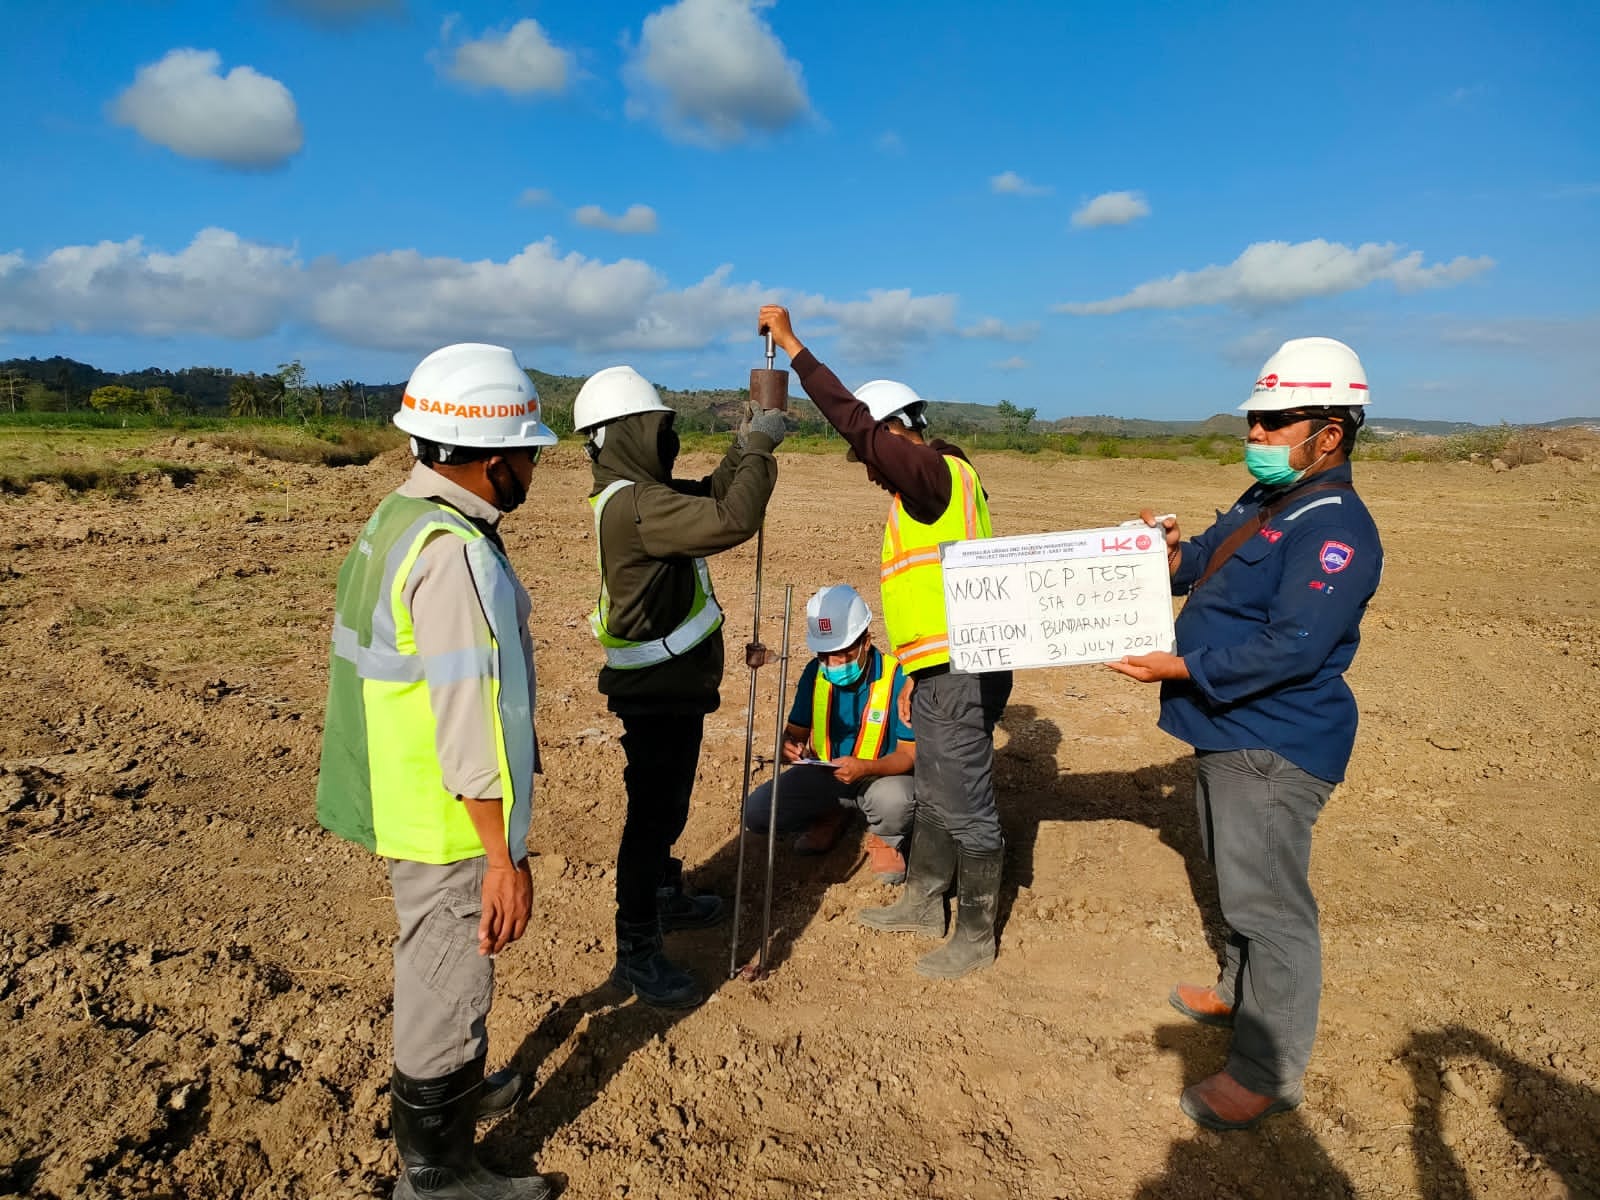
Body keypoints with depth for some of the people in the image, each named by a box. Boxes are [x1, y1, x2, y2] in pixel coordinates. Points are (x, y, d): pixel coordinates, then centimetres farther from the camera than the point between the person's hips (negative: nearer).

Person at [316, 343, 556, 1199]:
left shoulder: (401, 515, 5)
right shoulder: (455, 553, -26)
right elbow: (468, 717, -27)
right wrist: (503, 856, -22)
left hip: (402, 793, 10)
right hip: (445, 816, -10)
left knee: (439, 960, 27)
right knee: (448, 978, 8)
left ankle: (457, 1090, 49)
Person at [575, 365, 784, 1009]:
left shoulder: (636, 493, 8)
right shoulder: (634, 506, -25)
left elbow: (712, 496, 16)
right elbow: (732, 521, -34)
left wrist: (745, 448, 0)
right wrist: (758, 449, -21)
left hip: (670, 684, 11)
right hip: (657, 691, -11)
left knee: (666, 803, 25)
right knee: (652, 813, -1)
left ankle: (665, 896, 44)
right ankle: (637, 952, 11)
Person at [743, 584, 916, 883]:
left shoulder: (897, 678, -21)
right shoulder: (815, 673, -5)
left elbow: (910, 754, -19)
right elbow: (795, 731, 4)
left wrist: (866, 768, -38)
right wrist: (789, 747, -22)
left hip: (883, 775, -4)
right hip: (825, 773, 4)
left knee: (893, 801, -40)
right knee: (756, 811, -15)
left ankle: (884, 839, 0)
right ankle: (831, 816, 14)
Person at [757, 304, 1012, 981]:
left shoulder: (935, 471, -13)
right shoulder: (926, 488, 17)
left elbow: (853, 420, -24)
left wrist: (792, 345, -18)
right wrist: (914, 671, 24)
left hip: (961, 672, -11)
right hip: (942, 671, 11)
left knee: (965, 806, 1)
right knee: (931, 796, 21)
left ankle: (976, 937, 15)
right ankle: (923, 904, 36)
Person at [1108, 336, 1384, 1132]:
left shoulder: (1334, 527, -20)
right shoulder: (1262, 506, 11)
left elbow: (1292, 647, -27)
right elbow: (1199, 568, 20)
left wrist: (1181, 668, -25)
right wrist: (1167, 555, -3)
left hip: (1274, 747, -10)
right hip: (1228, 733, 10)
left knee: (1268, 901, -1)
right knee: (1240, 881, 24)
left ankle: (1267, 1071, 12)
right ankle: (1242, 991, 44)